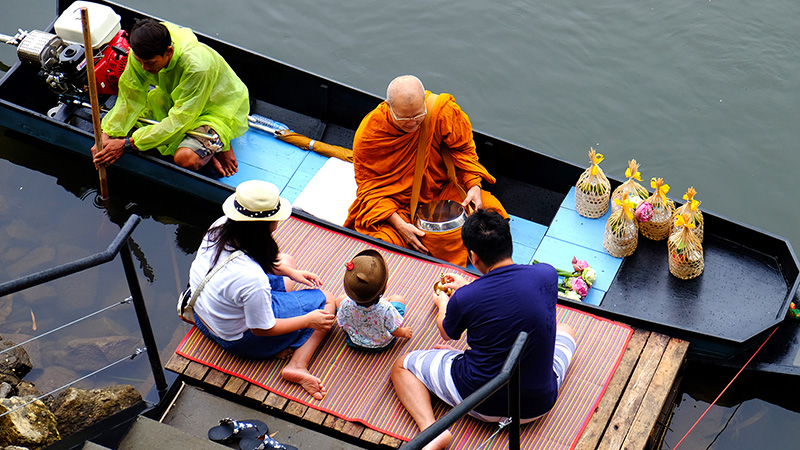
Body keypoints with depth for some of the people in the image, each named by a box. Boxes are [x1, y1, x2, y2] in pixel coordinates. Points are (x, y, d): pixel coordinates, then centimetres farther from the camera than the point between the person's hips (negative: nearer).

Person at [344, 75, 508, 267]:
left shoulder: (442, 111, -20)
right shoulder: (368, 134, -20)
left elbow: (462, 149, -2)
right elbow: (369, 186, -11)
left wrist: (474, 186, -18)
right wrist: (399, 224, -23)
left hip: (441, 189, 2)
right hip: (394, 203, -2)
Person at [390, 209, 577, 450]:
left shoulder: (465, 299, -19)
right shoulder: (547, 274, -11)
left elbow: (446, 333, 6)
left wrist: (442, 303, 29)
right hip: (538, 404, 3)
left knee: (402, 366, 18)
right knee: (565, 330, 32)